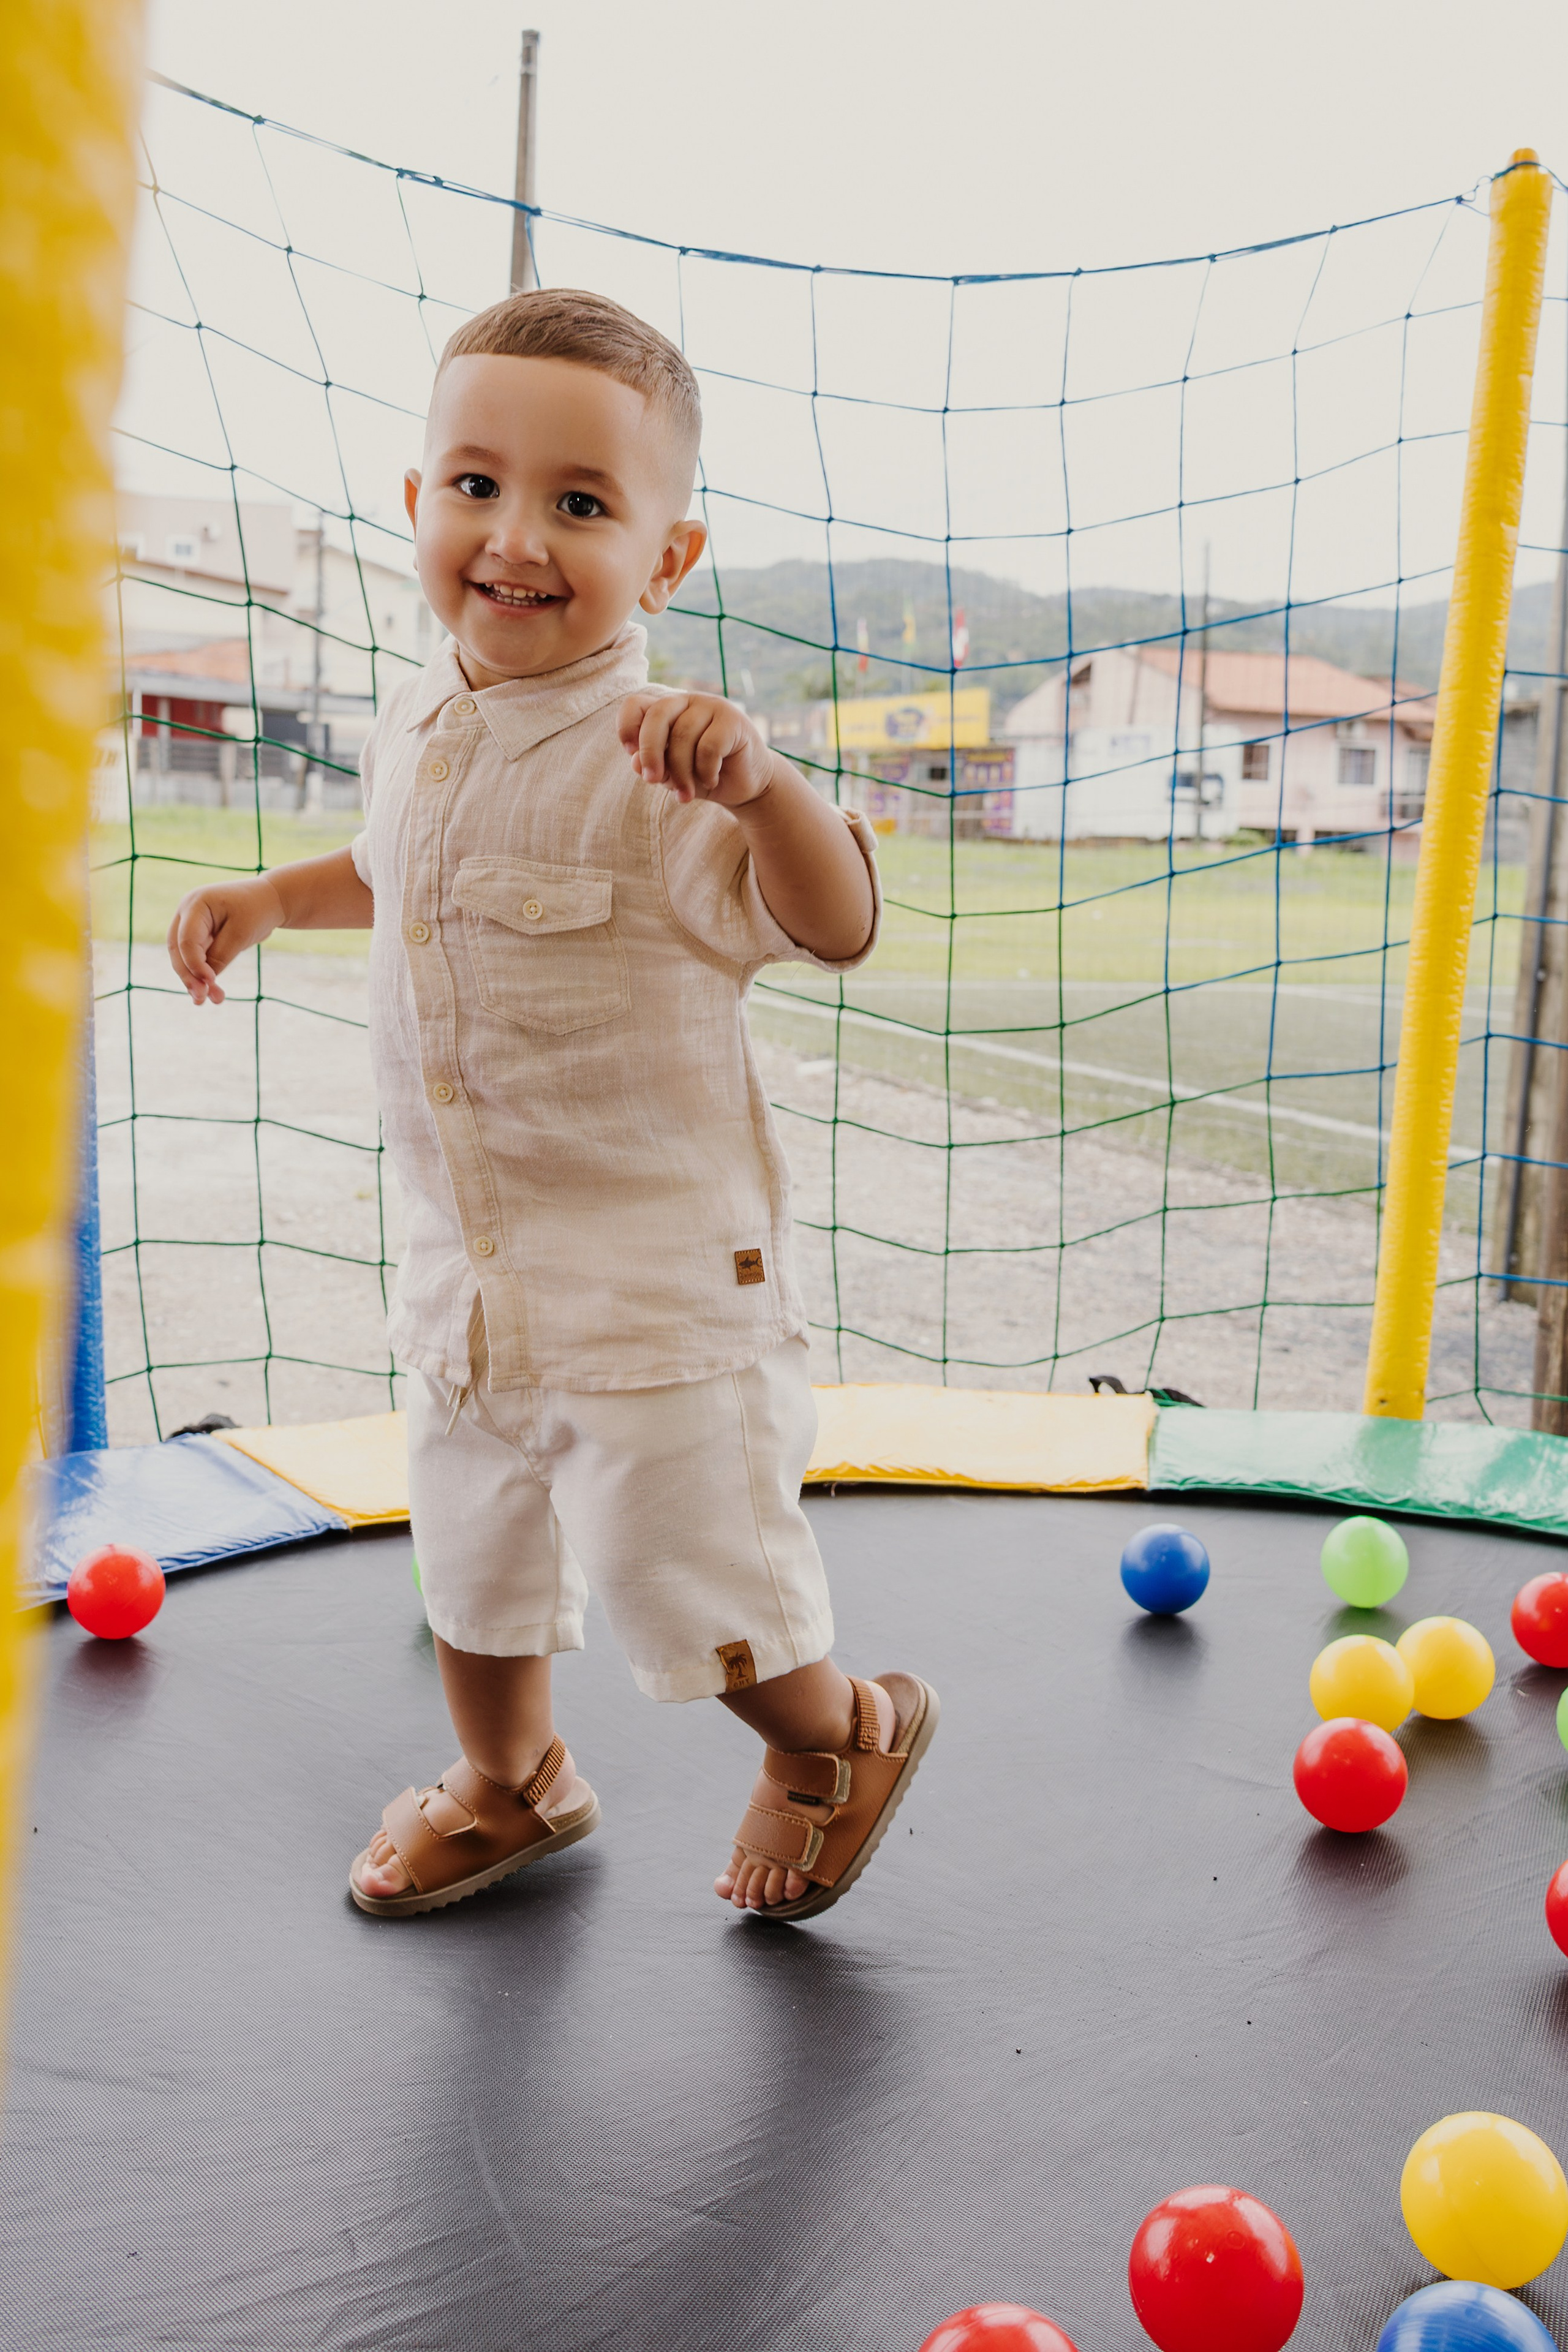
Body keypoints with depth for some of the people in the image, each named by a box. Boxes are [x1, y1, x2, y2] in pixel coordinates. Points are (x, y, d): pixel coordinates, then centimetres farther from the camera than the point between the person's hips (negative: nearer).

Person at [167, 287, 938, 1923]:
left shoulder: (653, 759, -19)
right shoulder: (411, 726, 4)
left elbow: (837, 928, -27)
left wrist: (762, 788, -44)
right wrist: (266, 897, 14)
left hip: (655, 1268, -7)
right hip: (459, 1272, 7)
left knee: (677, 1578, 3)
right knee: (468, 1559, 22)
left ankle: (842, 1735, 34)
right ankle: (510, 1782, 49)